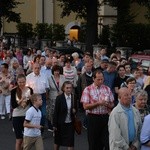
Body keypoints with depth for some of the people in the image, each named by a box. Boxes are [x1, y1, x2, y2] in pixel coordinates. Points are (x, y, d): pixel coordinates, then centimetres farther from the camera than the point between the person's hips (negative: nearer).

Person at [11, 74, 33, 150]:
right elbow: (13, 105, -11)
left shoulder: (30, 90, -3)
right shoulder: (14, 91, -7)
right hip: (17, 116, -2)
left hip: (27, 115, 2)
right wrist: (21, 101, -26)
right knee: (19, 139, 1)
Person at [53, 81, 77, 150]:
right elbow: (56, 112, -9)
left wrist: (74, 110, -11)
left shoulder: (74, 98, -2)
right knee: (57, 141, 17)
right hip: (60, 123, -2)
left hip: (70, 123, 2)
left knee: (70, 142, 1)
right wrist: (54, 124, -9)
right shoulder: (59, 98, -11)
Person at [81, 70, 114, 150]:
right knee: (93, 143, 7)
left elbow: (112, 105, 9)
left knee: (107, 141, 1)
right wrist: (98, 103, -18)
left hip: (105, 117, 2)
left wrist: (107, 104, -13)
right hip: (93, 118, -2)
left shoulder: (107, 89, 7)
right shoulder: (88, 89, -3)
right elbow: (85, 106, -9)